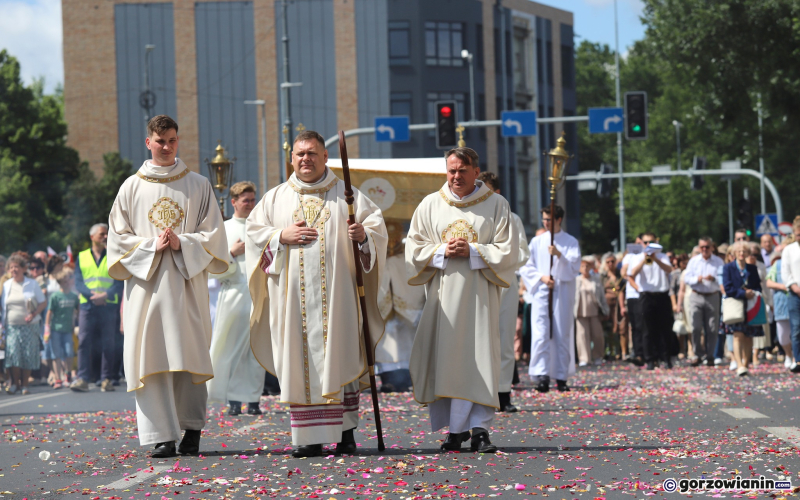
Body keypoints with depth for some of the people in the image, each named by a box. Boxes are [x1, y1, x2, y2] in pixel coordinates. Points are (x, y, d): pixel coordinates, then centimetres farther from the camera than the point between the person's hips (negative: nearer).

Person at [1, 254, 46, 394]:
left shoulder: (32, 284, 3)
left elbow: (43, 303, 4)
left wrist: (34, 314, -13)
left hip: (29, 325, -1)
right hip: (11, 326, 1)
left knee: (28, 354, -4)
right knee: (12, 353, -12)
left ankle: (24, 384, 7)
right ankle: (14, 383, 0)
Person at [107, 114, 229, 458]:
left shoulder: (198, 185, 9)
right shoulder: (132, 187, 10)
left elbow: (213, 233, 6)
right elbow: (118, 236, 7)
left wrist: (182, 243, -11)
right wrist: (152, 245, -10)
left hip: (188, 283, 0)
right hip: (146, 282, 0)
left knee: (189, 353, -2)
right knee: (151, 354, -7)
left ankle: (192, 428, 8)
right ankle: (163, 436, -9)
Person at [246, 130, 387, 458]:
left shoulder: (346, 195, 10)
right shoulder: (275, 198, 15)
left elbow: (377, 227, 6)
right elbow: (253, 232, 11)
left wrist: (364, 234, -16)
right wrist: (281, 236, -6)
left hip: (336, 293, -1)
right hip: (293, 294, 1)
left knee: (340, 357, -5)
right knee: (300, 363, -3)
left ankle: (346, 433, -1)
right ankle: (308, 438, -2)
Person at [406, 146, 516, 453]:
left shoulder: (496, 205, 4)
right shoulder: (430, 205, 9)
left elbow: (507, 250, -1)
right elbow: (414, 246, 7)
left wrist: (471, 252, -13)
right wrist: (442, 252, -10)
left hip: (479, 293, -2)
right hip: (442, 292, 2)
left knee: (480, 359, -9)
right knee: (443, 359, -1)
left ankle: (479, 428, -9)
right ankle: (455, 428, 8)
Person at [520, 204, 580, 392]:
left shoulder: (571, 242, 8)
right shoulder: (537, 242, 12)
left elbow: (575, 267, -3)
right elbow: (526, 267, 10)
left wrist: (559, 255, -19)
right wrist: (541, 277, -6)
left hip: (563, 294, 0)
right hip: (541, 293, 0)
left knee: (562, 335, -1)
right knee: (540, 334, -13)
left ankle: (561, 377, 4)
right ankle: (541, 375, -21)